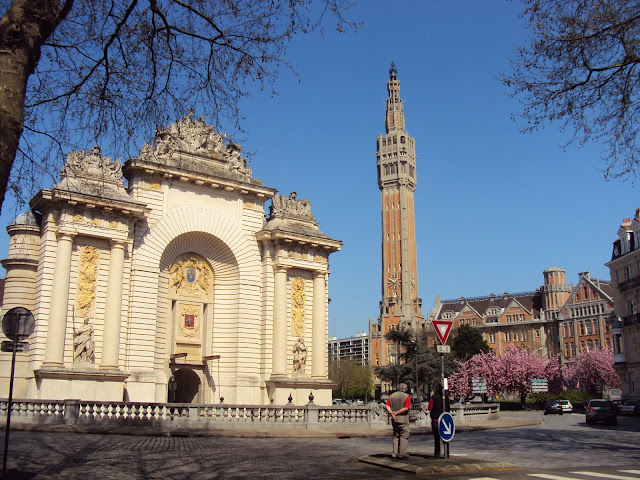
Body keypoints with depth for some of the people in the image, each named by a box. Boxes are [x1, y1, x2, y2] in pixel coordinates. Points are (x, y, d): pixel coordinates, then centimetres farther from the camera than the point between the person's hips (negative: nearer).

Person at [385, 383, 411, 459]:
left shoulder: (392, 396, 9)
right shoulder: (406, 396, -6)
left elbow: (387, 406, 0)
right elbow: (406, 408, -16)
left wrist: (392, 413, -9)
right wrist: (397, 412, -11)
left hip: (394, 419, 5)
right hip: (403, 419, -5)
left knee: (396, 436, 14)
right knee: (404, 437, 3)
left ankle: (394, 453, 12)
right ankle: (402, 454, 1)